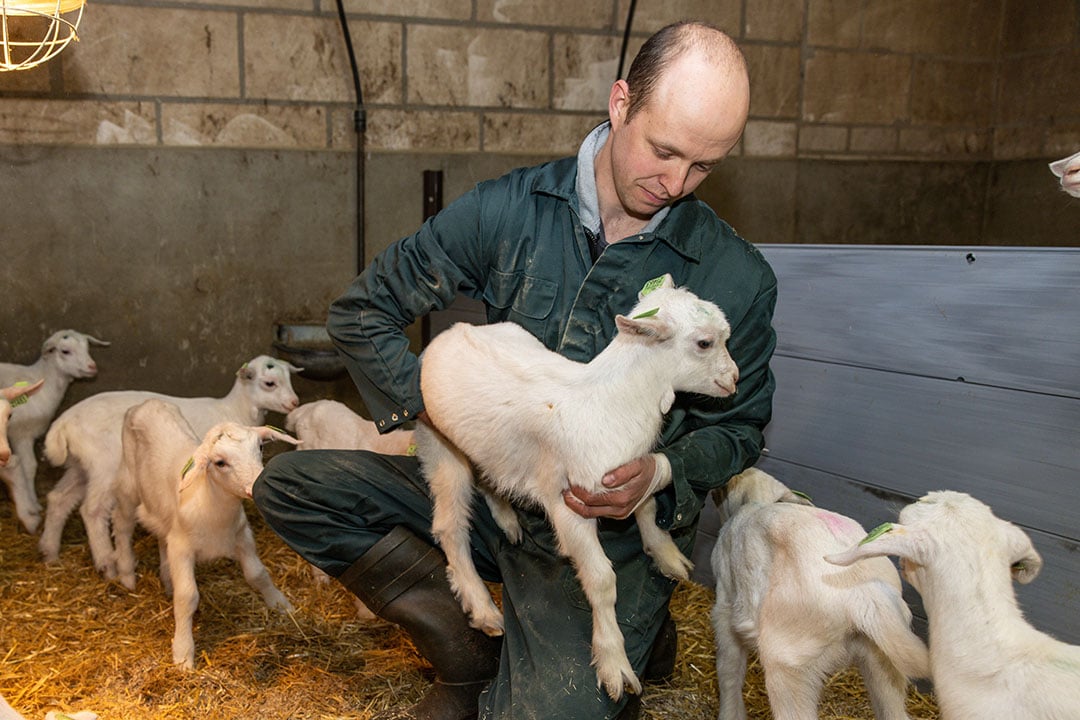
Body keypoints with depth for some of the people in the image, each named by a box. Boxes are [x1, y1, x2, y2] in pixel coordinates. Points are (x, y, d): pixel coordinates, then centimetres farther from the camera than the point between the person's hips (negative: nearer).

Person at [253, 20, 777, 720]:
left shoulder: (738, 278, -8)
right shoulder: (510, 210, -6)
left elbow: (736, 428, 4)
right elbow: (362, 311, 1)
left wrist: (658, 473, -17)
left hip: (615, 533, -3)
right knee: (291, 485, -9)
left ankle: (629, 637, 10)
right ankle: (476, 661, -2)